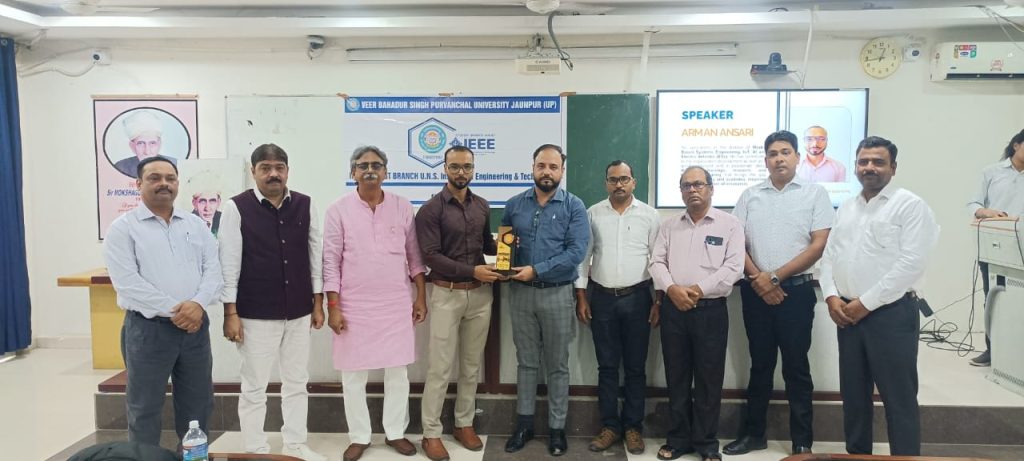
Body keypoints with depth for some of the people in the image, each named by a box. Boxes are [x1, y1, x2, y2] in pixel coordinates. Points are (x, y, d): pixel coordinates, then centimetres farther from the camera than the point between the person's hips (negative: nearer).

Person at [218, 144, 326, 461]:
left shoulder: (305, 205, 2)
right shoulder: (237, 207, -7)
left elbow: (315, 255, 7)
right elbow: (229, 262, -7)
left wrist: (318, 303, 6)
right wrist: (230, 313, -9)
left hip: (299, 312, 4)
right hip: (256, 315, -3)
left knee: (296, 383, 14)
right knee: (254, 387, 9)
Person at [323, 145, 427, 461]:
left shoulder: (403, 207, 3)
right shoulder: (338, 210, -3)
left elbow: (414, 256, 7)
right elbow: (331, 262, -3)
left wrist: (421, 297, 4)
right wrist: (333, 308, -7)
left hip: (397, 304, 2)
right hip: (354, 306, -1)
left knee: (397, 372, 9)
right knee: (353, 375, 7)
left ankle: (396, 432, 26)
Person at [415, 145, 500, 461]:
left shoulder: (482, 206, 8)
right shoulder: (431, 209, -8)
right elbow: (431, 256, -15)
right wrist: (471, 271, -20)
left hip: (480, 293, 5)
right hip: (447, 294, -5)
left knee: (472, 365, 13)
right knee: (440, 367, 0)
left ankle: (464, 424, 27)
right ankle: (431, 433, 12)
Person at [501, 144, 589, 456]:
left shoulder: (574, 206, -4)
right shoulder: (514, 204, 6)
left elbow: (576, 252, -13)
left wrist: (536, 270, -18)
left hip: (557, 294, -2)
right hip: (521, 292, 3)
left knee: (557, 365, 9)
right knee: (526, 362, 13)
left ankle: (556, 428, 21)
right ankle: (524, 424, 25)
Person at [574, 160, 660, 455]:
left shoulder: (649, 215, 1)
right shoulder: (593, 214, 3)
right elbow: (583, 256, 4)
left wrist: (658, 301, -2)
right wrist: (581, 297, 0)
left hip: (638, 298, -1)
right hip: (602, 297, 1)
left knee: (635, 367, 7)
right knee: (607, 366, 8)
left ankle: (633, 427, 19)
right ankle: (610, 426, 18)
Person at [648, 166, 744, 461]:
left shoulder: (730, 224, 2)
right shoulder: (668, 226, 12)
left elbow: (733, 268, -8)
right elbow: (657, 262, 5)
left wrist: (698, 289, -16)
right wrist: (672, 288, -14)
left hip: (711, 310, -3)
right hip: (673, 309, 3)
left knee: (709, 379, 4)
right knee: (676, 378, 9)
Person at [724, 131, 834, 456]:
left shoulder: (815, 194, 1)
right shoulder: (750, 196, 8)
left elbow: (819, 245, -7)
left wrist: (775, 276, -11)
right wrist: (757, 279, -8)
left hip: (796, 290, -2)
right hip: (755, 290, 3)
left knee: (796, 366, 4)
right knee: (760, 363, 11)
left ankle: (802, 441, 15)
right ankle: (754, 433, 22)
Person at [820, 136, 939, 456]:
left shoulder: (910, 205, -6)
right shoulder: (846, 208, 14)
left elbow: (910, 265, -15)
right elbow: (829, 255, 13)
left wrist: (866, 303, -15)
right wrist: (832, 297, -3)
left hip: (892, 313, -6)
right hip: (847, 314, 6)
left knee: (899, 398, 1)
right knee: (853, 394, 15)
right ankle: (856, 454, 28)